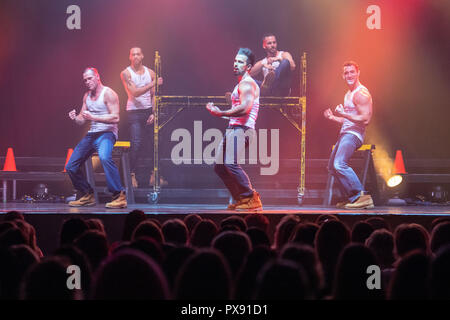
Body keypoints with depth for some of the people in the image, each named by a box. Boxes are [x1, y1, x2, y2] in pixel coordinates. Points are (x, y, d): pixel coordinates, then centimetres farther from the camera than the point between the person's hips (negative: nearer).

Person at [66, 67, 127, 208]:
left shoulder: (108, 93, -7)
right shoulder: (87, 96, 16)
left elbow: (115, 118, -16)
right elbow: (81, 120, 19)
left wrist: (93, 117, -24)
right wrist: (75, 117, -5)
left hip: (107, 132, -8)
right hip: (91, 134, 8)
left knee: (104, 157, -39)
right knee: (71, 166, 4)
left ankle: (119, 196, -35)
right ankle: (88, 195, 20)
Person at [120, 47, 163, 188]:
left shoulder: (150, 72, 8)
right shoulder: (126, 73, -5)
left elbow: (153, 95, 9)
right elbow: (135, 92, -17)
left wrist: (153, 113, -3)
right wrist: (153, 84, -25)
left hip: (149, 111, 4)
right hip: (134, 112, -4)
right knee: (136, 144, -12)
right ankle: (132, 175, -5)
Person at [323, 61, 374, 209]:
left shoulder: (361, 94, -11)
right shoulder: (348, 94, 20)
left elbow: (365, 119, -21)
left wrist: (344, 114, -23)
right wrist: (333, 117, 19)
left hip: (353, 135, -11)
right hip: (345, 134, 11)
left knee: (339, 164, -27)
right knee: (332, 167, 17)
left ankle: (362, 196, -27)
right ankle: (350, 198, 22)